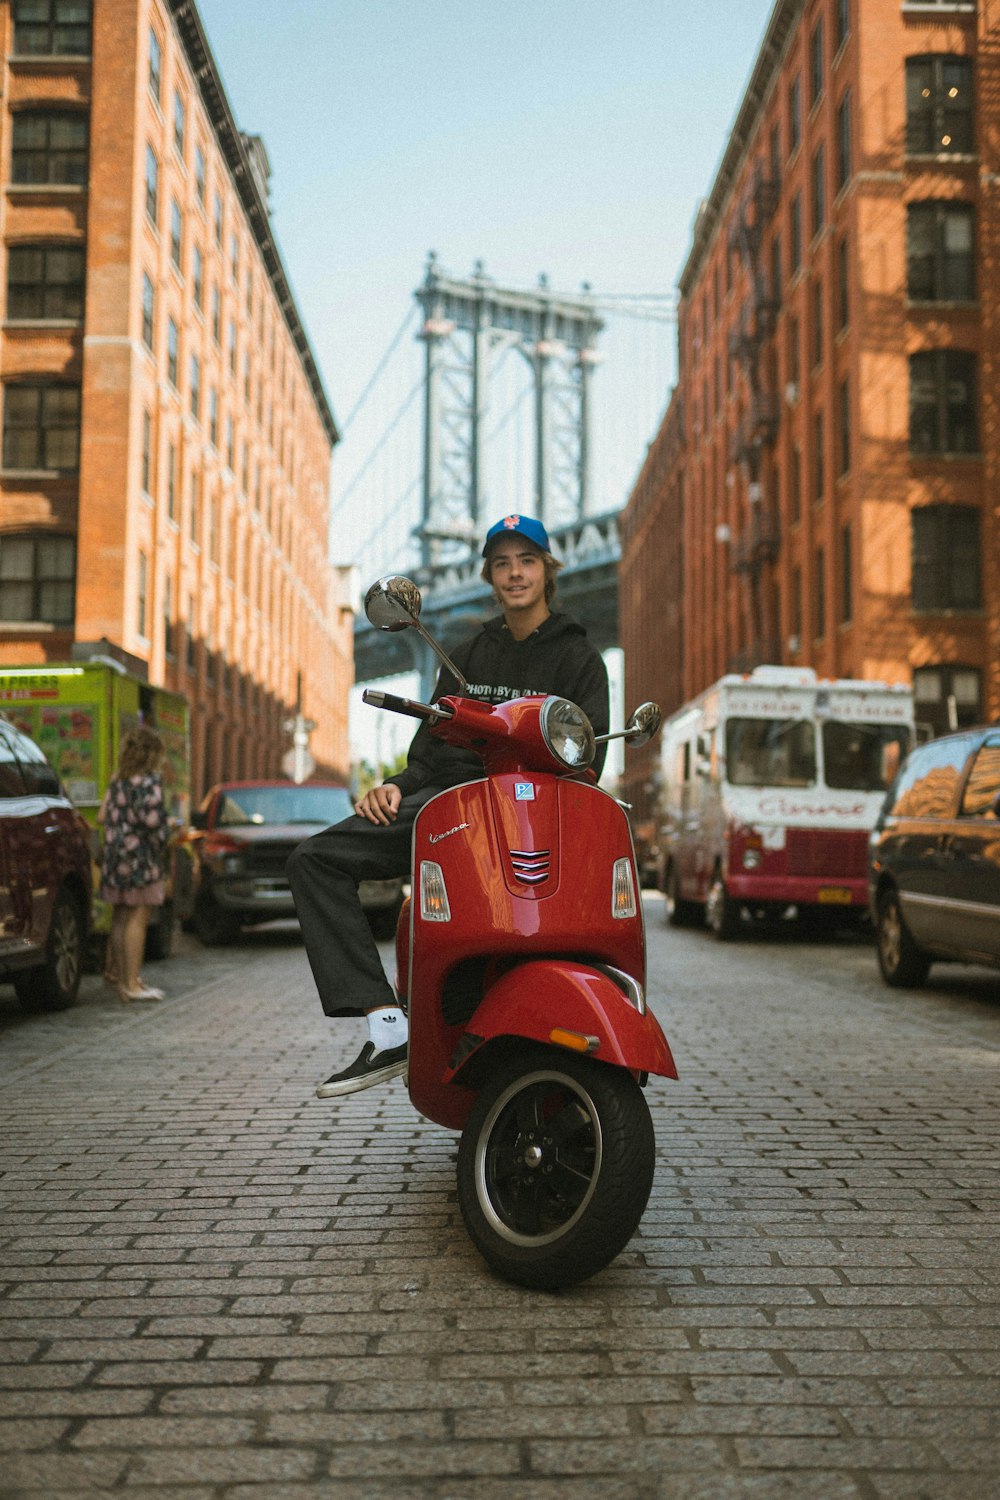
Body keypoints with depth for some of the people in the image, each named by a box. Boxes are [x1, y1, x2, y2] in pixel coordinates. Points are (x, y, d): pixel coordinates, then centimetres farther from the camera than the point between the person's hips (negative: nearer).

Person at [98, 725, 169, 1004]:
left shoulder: (117, 781, 11)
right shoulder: (150, 782, -13)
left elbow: (102, 817, 11)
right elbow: (153, 821, -19)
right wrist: (160, 840, 0)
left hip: (114, 852, 8)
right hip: (140, 855, -8)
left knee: (121, 917, 19)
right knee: (138, 919, -5)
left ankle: (117, 970, 31)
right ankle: (131, 984, -5)